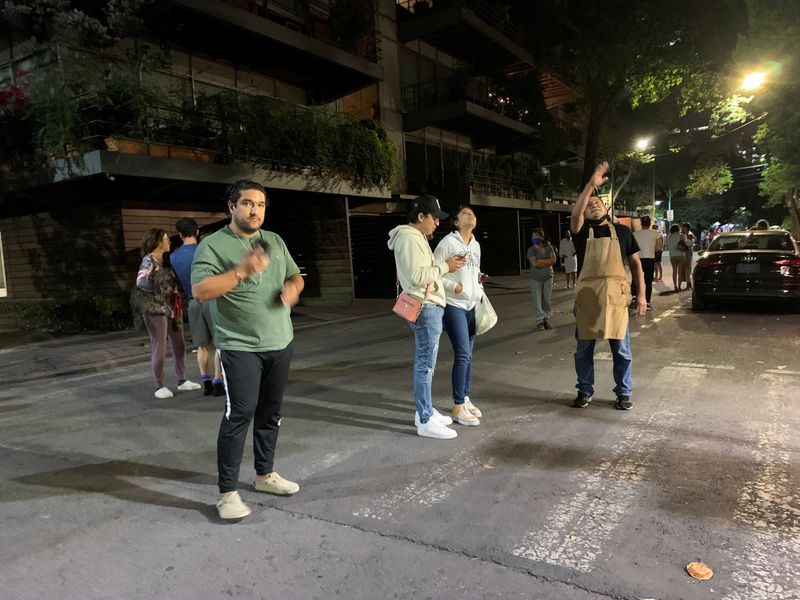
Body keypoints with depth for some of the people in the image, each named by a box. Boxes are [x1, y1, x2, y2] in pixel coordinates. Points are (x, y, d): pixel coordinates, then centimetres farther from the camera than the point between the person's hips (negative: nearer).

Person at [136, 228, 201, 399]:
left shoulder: (166, 259, 14)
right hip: (155, 310, -8)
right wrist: (160, 291, -16)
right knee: (159, 347, -2)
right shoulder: (148, 260, -9)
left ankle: (182, 381, 20)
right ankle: (159, 386, 7)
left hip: (172, 309, 8)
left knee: (179, 345, 10)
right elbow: (141, 282, -22)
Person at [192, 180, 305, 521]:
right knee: (239, 415, -7)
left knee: (270, 412, 14)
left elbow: (296, 276, 19)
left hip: (280, 343, 6)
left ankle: (264, 474, 30)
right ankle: (227, 492, 6)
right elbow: (200, 291, -18)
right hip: (240, 347, -6)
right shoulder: (213, 245, -7)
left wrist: (292, 288, -5)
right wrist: (242, 271, -26)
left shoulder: (275, 241, 12)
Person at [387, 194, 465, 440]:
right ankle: (425, 421, 0)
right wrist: (445, 266, -13)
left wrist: (445, 265, 7)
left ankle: (425, 411, 25)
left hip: (430, 306, 11)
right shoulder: (408, 238, -15)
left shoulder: (417, 237, 18)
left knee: (426, 362, 15)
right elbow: (417, 276, -23)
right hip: (424, 308, -11)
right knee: (425, 364, -6)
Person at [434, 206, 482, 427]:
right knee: (462, 355, -8)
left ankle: (465, 399, 25)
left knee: (468, 355, 12)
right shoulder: (448, 242, -11)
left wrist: (480, 292, 8)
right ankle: (458, 407, 2)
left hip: (472, 305, 7)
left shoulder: (476, 245, 12)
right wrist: (453, 286, -18)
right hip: (454, 305, -7)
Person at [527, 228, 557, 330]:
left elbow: (553, 260, -9)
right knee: (537, 301, -3)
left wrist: (540, 261, -15)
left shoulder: (549, 248, 3)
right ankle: (539, 321, 5)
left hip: (548, 277, 2)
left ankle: (546, 320, 13)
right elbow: (534, 264, -17)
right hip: (536, 279, -2)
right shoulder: (531, 250, -5)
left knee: (547, 300, 5)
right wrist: (547, 262, -9)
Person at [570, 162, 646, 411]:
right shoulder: (582, 231, 4)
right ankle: (584, 391, 24)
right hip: (587, 297, 0)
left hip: (615, 296, 1)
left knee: (621, 349, 6)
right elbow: (574, 214, -19)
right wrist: (591, 184, -24)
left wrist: (641, 293, 1)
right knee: (584, 348, 9)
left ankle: (624, 393, 22)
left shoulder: (622, 231, 8)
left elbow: (635, 263, 9)